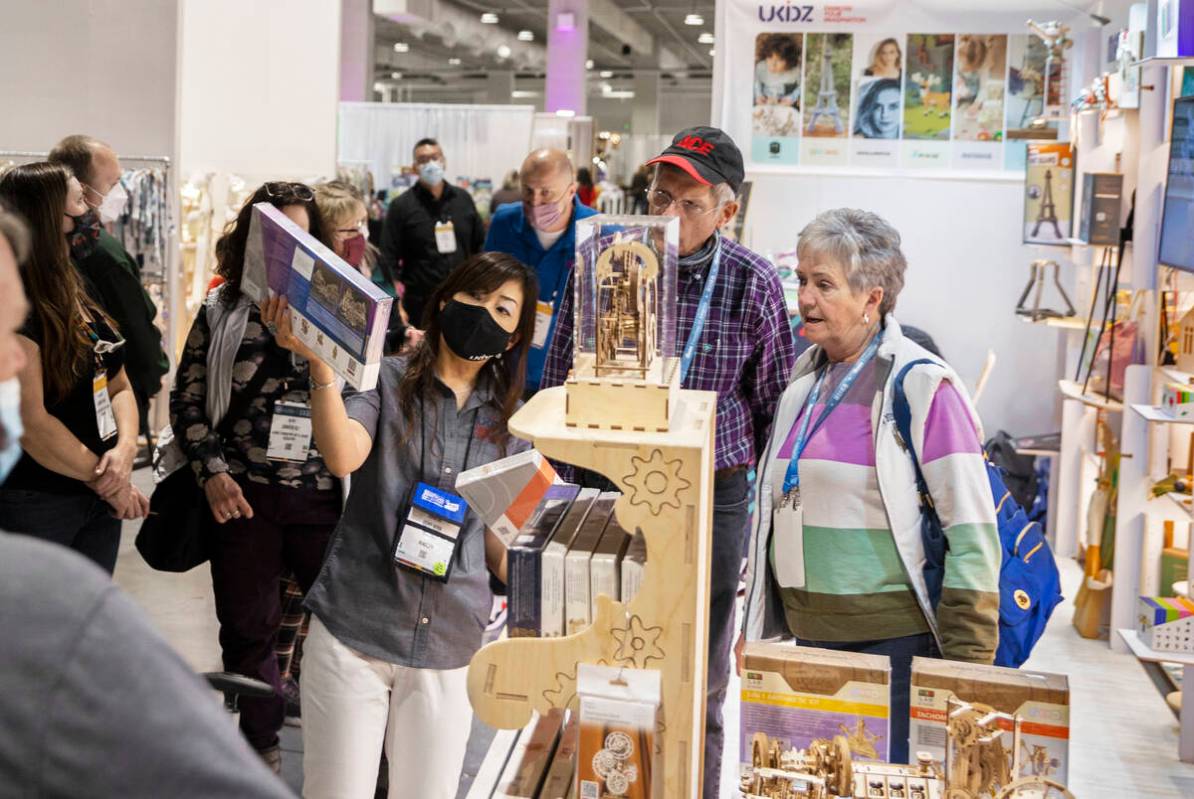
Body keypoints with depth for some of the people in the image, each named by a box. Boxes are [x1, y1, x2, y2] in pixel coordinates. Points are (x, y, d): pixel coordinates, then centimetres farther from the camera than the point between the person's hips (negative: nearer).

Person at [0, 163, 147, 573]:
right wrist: (106, 479, -12)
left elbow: (118, 386, 10)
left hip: (101, 500, 8)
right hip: (33, 505, -8)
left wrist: (125, 448, -10)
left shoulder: (79, 303, 9)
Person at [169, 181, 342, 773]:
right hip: (242, 495, 2)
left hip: (324, 495, -1)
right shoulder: (220, 314, 4)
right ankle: (260, 741, 34)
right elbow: (187, 399, 7)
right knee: (246, 628, 13)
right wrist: (212, 471, -5)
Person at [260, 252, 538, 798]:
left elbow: (499, 548, 13)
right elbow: (343, 457, -19)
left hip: (449, 645, 3)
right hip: (353, 630, -3)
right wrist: (319, 362, -31)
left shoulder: (508, 424, 12)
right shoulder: (387, 381, 1)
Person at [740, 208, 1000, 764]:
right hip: (811, 635, 7)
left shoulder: (922, 386, -12)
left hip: (893, 636, -7)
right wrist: (757, 625, 19)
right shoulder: (804, 379, 10)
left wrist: (964, 661, -15)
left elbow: (972, 535, -13)